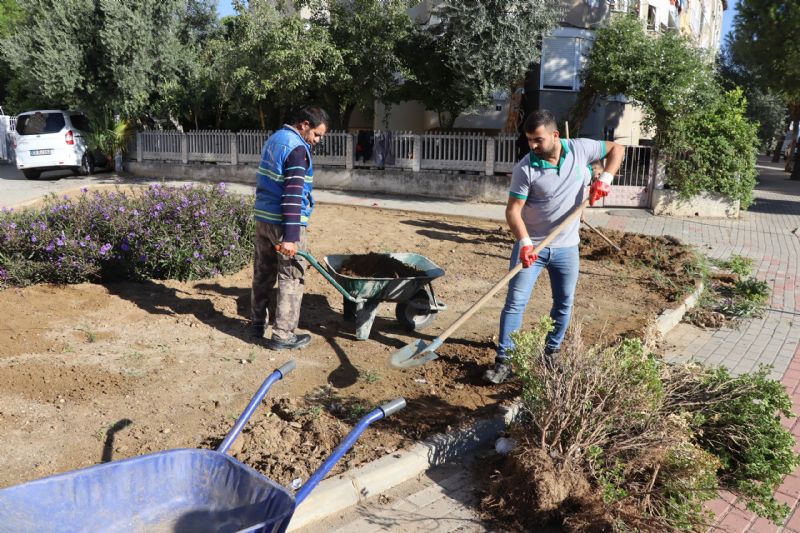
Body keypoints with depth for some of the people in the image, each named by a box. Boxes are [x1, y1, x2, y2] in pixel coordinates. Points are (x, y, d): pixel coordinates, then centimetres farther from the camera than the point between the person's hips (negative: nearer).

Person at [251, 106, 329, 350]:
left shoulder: (273, 139, 14)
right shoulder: (297, 148, -16)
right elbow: (293, 195, -22)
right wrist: (290, 237, -25)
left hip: (262, 218, 9)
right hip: (283, 222, -9)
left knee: (263, 273, 16)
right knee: (291, 278, -1)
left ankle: (259, 323, 28)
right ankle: (282, 335, 3)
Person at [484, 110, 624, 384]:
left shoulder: (580, 149, -7)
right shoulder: (525, 169, -15)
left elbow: (616, 149, 8)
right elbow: (513, 210, -15)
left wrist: (605, 178, -9)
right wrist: (524, 242, -30)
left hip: (566, 247, 3)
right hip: (531, 245, -3)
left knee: (564, 304, 13)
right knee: (515, 302, -7)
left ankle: (552, 353, 32)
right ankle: (503, 360, -1)